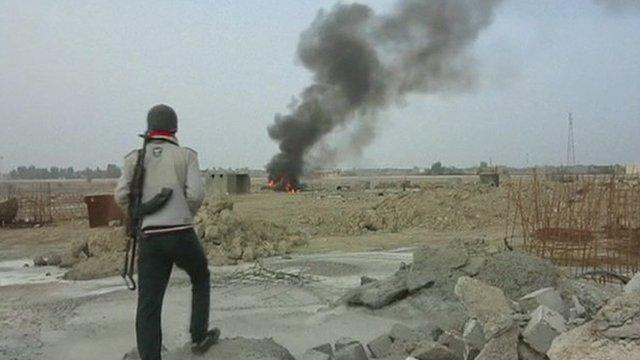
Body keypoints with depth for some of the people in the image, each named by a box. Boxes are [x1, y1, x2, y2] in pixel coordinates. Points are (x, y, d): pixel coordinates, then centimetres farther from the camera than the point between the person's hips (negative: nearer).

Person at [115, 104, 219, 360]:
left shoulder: (135, 157, 9)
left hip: (150, 239, 2)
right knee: (201, 278, 25)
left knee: (148, 305, 3)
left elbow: (122, 196, 0)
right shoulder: (186, 155, 4)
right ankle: (199, 336, 28)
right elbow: (196, 194, -8)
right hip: (181, 235, -1)